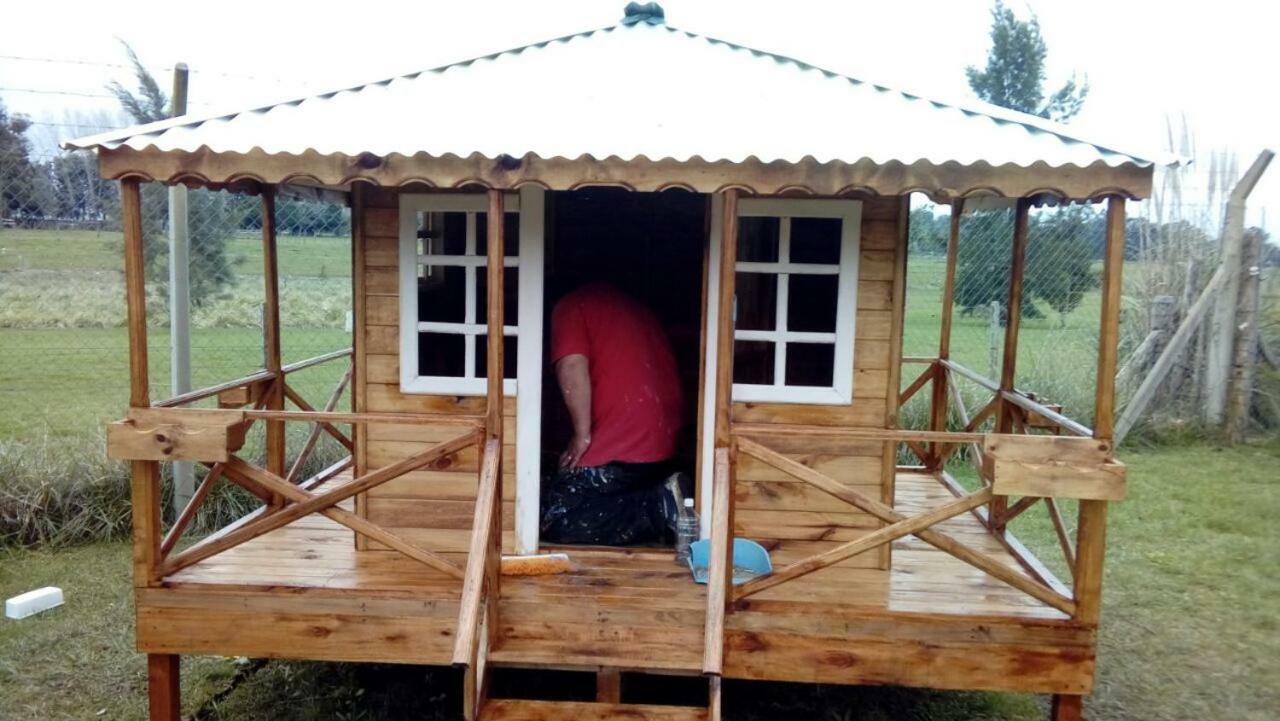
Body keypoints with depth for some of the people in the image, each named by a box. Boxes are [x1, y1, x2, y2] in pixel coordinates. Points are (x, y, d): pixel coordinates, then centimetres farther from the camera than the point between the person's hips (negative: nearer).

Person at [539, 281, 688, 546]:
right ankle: (662, 498, 0)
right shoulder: (635, 305, 24)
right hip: (662, 438, 9)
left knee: (553, 518, -5)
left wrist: (583, 435, -11)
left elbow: (572, 368, -16)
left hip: (620, 445, -8)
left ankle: (661, 508, -14)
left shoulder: (570, 305, 2)